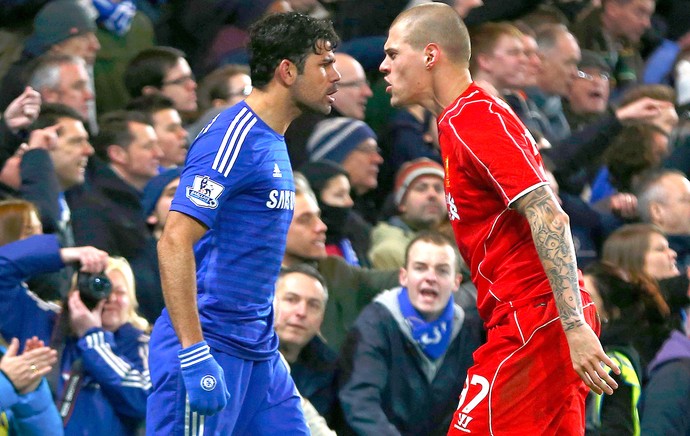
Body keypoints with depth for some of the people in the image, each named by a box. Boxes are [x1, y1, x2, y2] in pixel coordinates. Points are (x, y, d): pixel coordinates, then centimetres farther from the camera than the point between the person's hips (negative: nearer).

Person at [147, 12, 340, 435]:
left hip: (259, 352, 10)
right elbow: (174, 243, -22)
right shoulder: (234, 138, -14)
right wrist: (195, 355, -26)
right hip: (212, 347, -10)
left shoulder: (273, 143, 16)